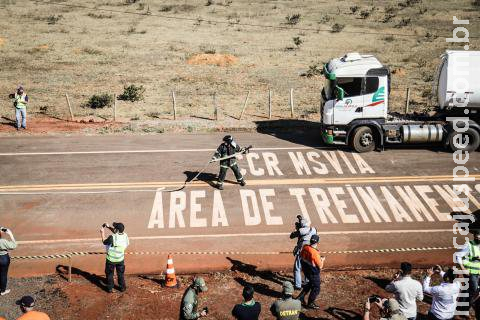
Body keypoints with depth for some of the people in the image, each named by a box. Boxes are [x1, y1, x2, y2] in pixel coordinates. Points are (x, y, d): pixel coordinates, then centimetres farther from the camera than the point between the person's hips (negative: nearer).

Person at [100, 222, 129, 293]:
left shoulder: (112, 237, -29)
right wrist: (108, 227, 4)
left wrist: (102, 233, 0)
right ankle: (122, 287, 30)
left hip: (111, 259, -4)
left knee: (109, 274, 17)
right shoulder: (125, 236, -12)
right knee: (121, 274, 21)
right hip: (120, 259, 4)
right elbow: (117, 233, 7)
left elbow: (104, 242, -10)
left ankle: (110, 288, 25)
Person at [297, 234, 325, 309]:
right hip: (313, 273, -7)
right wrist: (322, 260, -1)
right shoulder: (315, 253, -31)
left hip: (305, 270, 7)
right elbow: (320, 266, -22)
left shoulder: (305, 247, -10)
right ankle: (310, 303, 26)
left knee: (310, 283, 30)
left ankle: (301, 297, 35)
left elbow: (301, 256, 10)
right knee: (316, 288, 13)